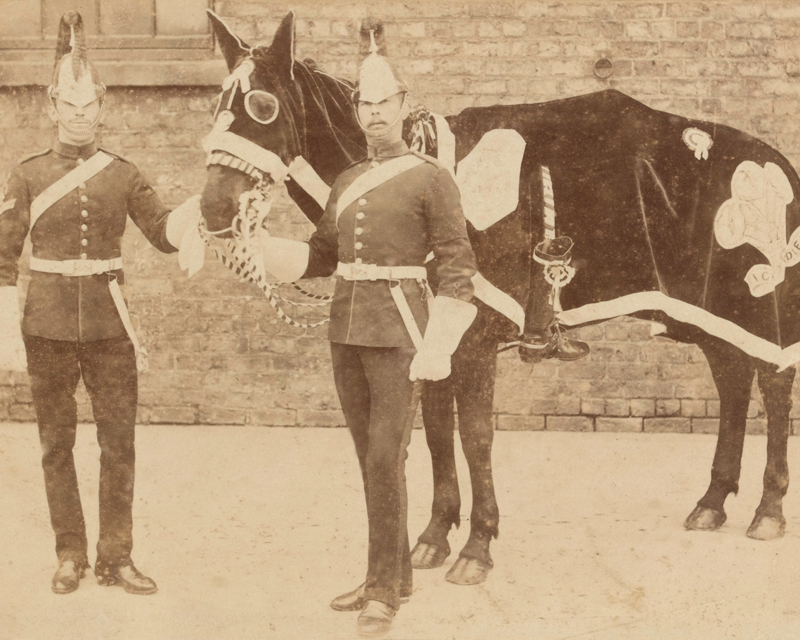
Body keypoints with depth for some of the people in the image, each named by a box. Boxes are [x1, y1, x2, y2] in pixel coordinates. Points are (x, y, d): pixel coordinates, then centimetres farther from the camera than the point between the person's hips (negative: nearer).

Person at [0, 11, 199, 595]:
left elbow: (165, 234, 2)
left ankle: (116, 557, 12)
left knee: (120, 444, 3)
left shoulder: (123, 175, 5)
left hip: (110, 325, 1)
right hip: (48, 326, -1)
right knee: (57, 444, 7)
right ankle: (70, 555, 19)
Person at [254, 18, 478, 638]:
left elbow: (456, 265, -9)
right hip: (347, 329, 6)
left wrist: (436, 350, -16)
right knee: (373, 459, 13)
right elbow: (321, 256, 18)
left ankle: (384, 587, 4)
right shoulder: (347, 182, 13)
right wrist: (257, 245, 4)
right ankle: (395, 573, 25)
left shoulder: (431, 178, -6)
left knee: (385, 458, -7)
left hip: (398, 328, -6)